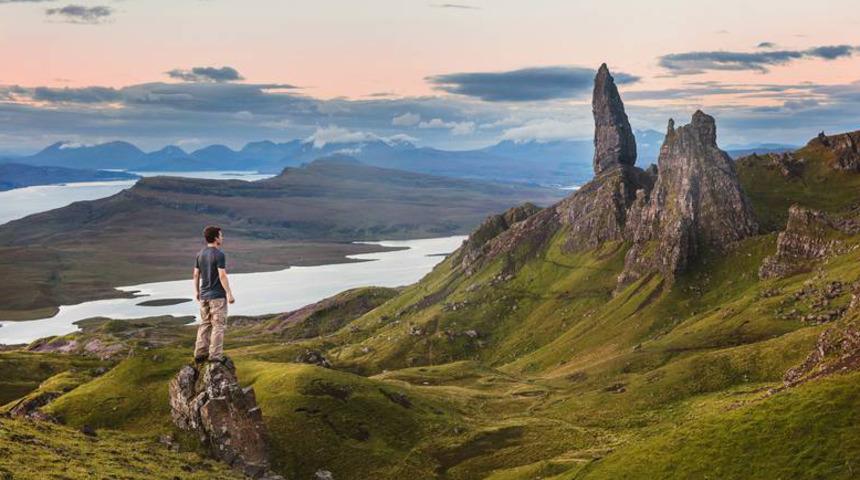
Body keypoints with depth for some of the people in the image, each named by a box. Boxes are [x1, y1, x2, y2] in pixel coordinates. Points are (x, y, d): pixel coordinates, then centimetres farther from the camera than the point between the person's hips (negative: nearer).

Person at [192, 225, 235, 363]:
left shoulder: (200, 254, 7)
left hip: (204, 295, 7)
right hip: (217, 296, -7)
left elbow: (196, 274, 10)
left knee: (205, 324, 13)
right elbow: (222, 276, -19)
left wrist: (196, 291, 20)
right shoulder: (219, 255, -15)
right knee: (218, 325, -1)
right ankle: (215, 355, -3)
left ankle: (200, 353, 13)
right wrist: (229, 294, -16)